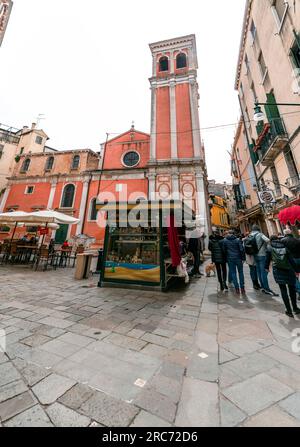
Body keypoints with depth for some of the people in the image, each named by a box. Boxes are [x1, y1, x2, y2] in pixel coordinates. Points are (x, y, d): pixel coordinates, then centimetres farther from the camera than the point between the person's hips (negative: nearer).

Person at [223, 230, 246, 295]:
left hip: (230, 259, 0)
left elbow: (224, 250, 3)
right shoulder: (238, 240, -2)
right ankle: (242, 288, 16)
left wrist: (226, 259, 11)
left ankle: (237, 288, 7)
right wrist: (243, 258, 0)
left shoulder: (225, 240, 0)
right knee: (240, 272, 13)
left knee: (233, 273, 7)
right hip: (238, 258, 0)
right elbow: (242, 249, -6)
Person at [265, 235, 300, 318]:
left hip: (278, 270, -2)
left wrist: (266, 267, 19)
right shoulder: (285, 246, 7)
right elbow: (291, 259, 4)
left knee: (283, 290, 4)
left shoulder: (270, 247, 4)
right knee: (292, 289, 16)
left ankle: (289, 311, 6)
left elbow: (267, 258, 6)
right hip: (288, 270, 2)